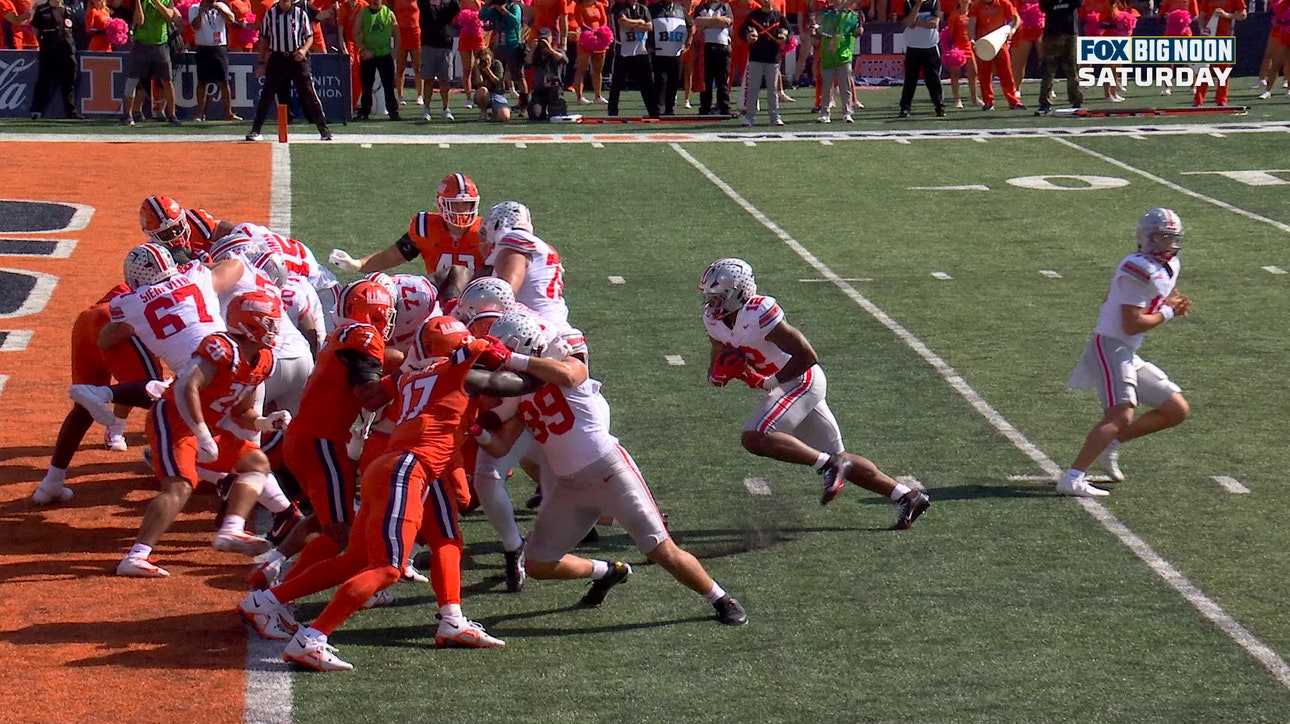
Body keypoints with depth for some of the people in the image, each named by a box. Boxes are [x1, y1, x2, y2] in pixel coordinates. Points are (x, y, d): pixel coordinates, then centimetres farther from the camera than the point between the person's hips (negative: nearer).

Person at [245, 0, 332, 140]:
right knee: (266, 95, 0)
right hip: (277, 58, 1)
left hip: (297, 58, -1)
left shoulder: (300, 13, 3)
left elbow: (310, 36, 7)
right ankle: (255, 130, 6)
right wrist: (262, 62, 8)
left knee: (309, 93, -2)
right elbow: (264, 38, 11)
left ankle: (323, 129, 3)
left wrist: (304, 50, -13)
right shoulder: (270, 14, 4)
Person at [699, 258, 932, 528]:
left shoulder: (759, 315, -23)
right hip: (783, 386, 9)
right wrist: (720, 373, -12)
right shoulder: (715, 320, 2)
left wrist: (769, 382, -21)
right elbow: (717, 368, 11)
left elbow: (807, 357, -22)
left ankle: (828, 465, -18)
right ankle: (906, 497, 15)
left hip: (801, 381, -9)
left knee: (754, 438, -23)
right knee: (837, 459, 11)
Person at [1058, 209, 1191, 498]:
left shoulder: (1171, 267, 14)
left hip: (1129, 355, 10)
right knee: (1121, 416, -26)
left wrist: (1172, 305, 9)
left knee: (1178, 411, 10)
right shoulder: (1139, 270, -16)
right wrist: (1167, 313, -7)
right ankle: (1072, 479, -31)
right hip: (1110, 346, -10)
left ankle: (1111, 444, 12)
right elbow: (1131, 324, -20)